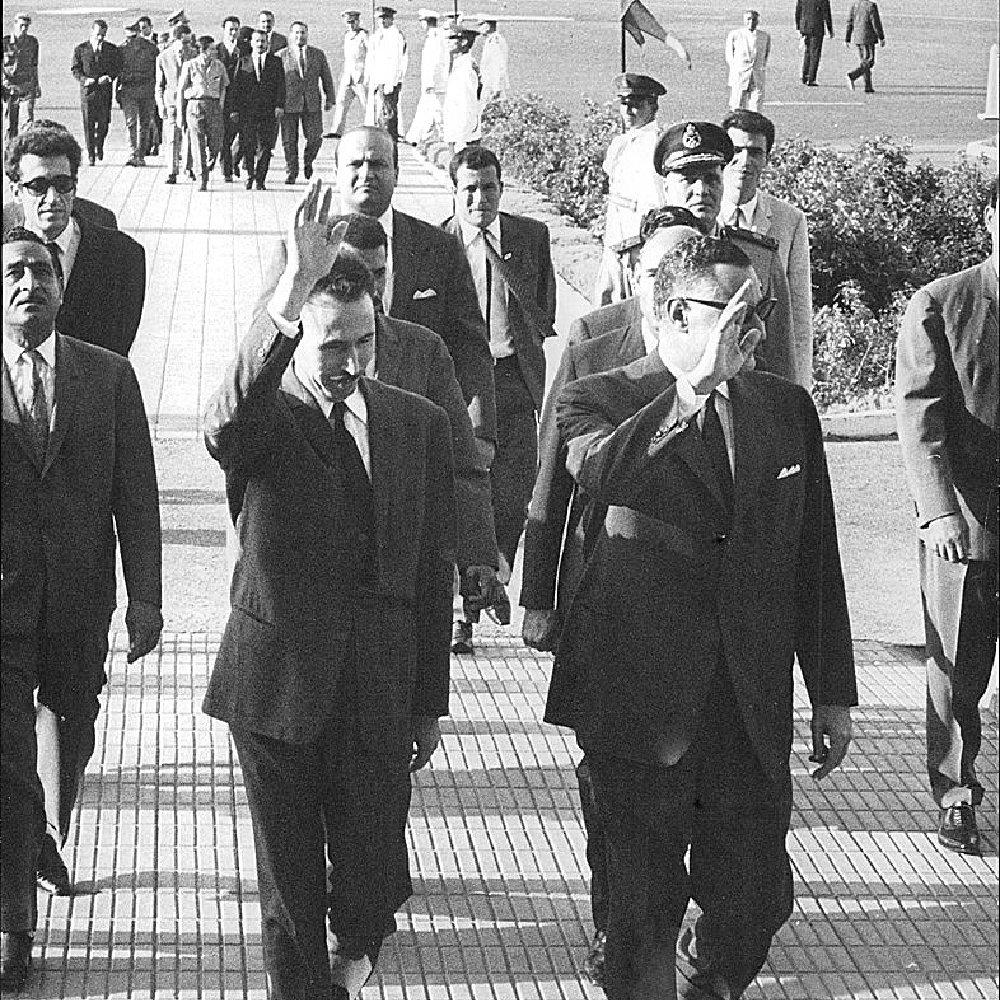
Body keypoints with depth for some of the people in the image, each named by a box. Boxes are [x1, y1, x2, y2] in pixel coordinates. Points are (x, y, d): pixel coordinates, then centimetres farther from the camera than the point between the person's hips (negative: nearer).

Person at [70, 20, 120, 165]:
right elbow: (75, 69, 5)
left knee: (103, 122, -3)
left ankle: (100, 146, 24)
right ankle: (91, 155, 3)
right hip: (87, 89, -1)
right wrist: (84, 79, -13)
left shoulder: (112, 49, 10)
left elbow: (117, 67, 10)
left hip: (105, 89, 1)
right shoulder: (80, 49, 6)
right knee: (89, 124, -3)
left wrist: (109, 77, -10)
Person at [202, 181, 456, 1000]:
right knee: (289, 881, 9)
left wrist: (430, 703, 9)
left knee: (372, 867, 11)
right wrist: (289, 297, -49)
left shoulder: (420, 425, 3)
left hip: (379, 688, 2)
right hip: (278, 679, -2)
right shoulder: (268, 418, -8)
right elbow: (225, 432, -36)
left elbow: (434, 569, 7)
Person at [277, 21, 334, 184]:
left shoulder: (318, 54, 9)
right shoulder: (281, 56, 4)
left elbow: (326, 77, 13)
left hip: (312, 104, 1)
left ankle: (308, 161, 26)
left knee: (315, 139, -4)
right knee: (289, 140, -1)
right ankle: (291, 173, 11)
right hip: (289, 103, -1)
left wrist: (330, 98, 7)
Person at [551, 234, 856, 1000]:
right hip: (642, 698, -4)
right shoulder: (602, 402, -5)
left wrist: (833, 693, 12)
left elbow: (814, 563, 12)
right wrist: (696, 383, -35)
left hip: (753, 706, 4)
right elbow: (597, 474, -30)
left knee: (756, 899, 9)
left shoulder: (787, 409, 8)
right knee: (646, 901, 6)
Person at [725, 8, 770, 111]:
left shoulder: (765, 36, 10)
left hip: (758, 79, 2)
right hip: (738, 79, -2)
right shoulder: (734, 35, 3)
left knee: (755, 110, -4)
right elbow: (729, 58, 8)